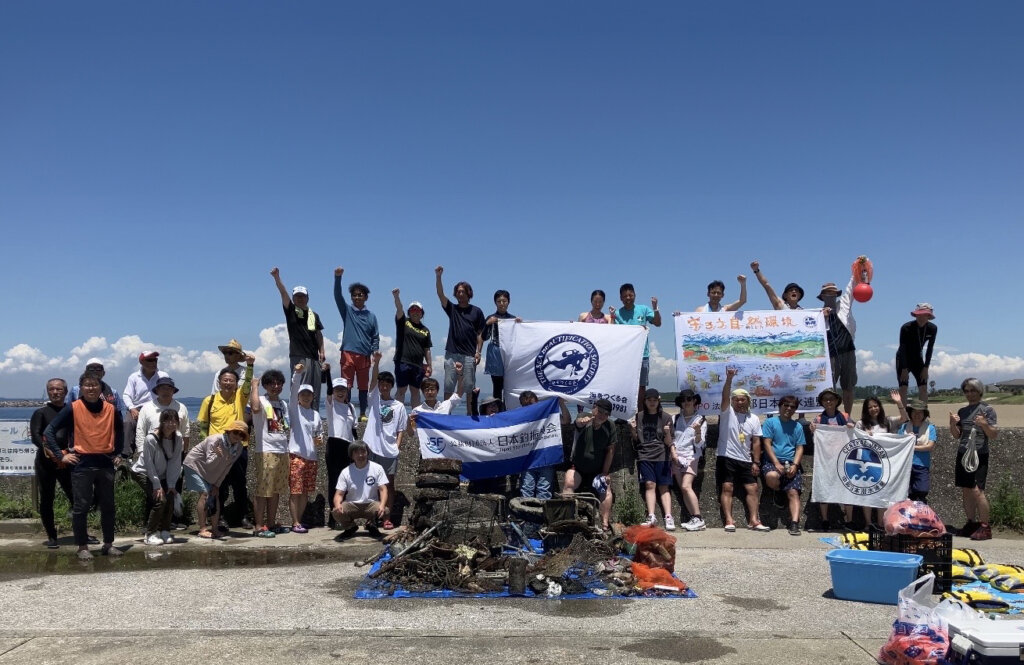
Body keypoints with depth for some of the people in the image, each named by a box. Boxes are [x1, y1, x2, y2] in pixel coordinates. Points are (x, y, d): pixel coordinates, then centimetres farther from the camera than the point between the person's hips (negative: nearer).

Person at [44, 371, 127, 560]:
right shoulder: (73, 409, -6)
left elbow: (119, 431, 24)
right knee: (81, 507, 1)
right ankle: (82, 547, 11)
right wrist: (61, 455, -8)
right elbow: (49, 431, -5)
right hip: (82, 464, -3)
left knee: (108, 506, 9)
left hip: (106, 463, 3)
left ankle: (108, 544, 20)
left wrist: (118, 453, 17)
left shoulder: (111, 409, 4)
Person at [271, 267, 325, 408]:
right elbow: (283, 293, -9)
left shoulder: (314, 315, 15)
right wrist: (277, 277, -21)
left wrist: (322, 352, 8)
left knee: (315, 391, 6)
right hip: (298, 356, -4)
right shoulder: (290, 311, 4)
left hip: (314, 357, 5)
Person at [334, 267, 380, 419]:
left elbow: (375, 337, 11)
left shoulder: (371, 316, 11)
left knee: (363, 386, 7)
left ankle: (362, 414, 15)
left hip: (364, 356, 2)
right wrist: (338, 277, -22)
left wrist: (374, 353, -3)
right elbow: (338, 296, -8)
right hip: (348, 353, -2)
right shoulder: (347, 311, 7)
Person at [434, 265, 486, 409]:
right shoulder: (452, 309, 12)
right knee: (448, 386, 1)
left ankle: (470, 412, 4)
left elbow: (480, 333, 6)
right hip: (451, 354, 1)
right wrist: (438, 276, -15)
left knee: (469, 386, 0)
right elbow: (440, 294, -2)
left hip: (469, 355, -1)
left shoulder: (476, 311, 8)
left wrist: (478, 352, -4)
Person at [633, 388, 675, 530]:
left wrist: (667, 433, -18)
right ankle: (651, 516, -15)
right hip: (644, 455, 1)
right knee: (650, 484, -12)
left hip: (662, 456, -1)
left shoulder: (665, 417, 4)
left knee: (663, 487, -6)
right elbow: (636, 439, 16)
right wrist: (633, 430, -4)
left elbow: (668, 443, 2)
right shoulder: (639, 416, 10)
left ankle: (668, 518, -12)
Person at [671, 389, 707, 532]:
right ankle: (694, 519, 2)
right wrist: (674, 454, 0)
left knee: (686, 486, -19)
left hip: (691, 457, -4)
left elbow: (699, 444, -4)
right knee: (683, 489, -1)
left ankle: (698, 519, -19)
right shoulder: (676, 419, 12)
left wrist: (698, 432, -22)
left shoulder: (701, 420, 2)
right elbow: (672, 438, 14)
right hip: (677, 457, 4)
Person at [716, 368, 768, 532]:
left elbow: (756, 442, 7)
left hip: (745, 460, 4)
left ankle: (753, 521, 3)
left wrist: (756, 462, 0)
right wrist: (729, 378, -34)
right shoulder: (727, 412, 0)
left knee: (752, 488, 0)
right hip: (727, 457, -4)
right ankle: (729, 521, -9)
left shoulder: (754, 419, 9)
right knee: (727, 488, -8)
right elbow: (725, 396, -19)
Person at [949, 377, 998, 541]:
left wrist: (985, 425, -24)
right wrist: (953, 423, -4)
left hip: (979, 455, -6)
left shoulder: (987, 410, -2)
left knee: (977, 490, -13)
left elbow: (994, 435, -5)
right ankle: (971, 523, 15)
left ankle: (985, 527, -8)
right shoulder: (962, 411, 14)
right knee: (966, 490, 7)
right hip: (963, 454, 6)